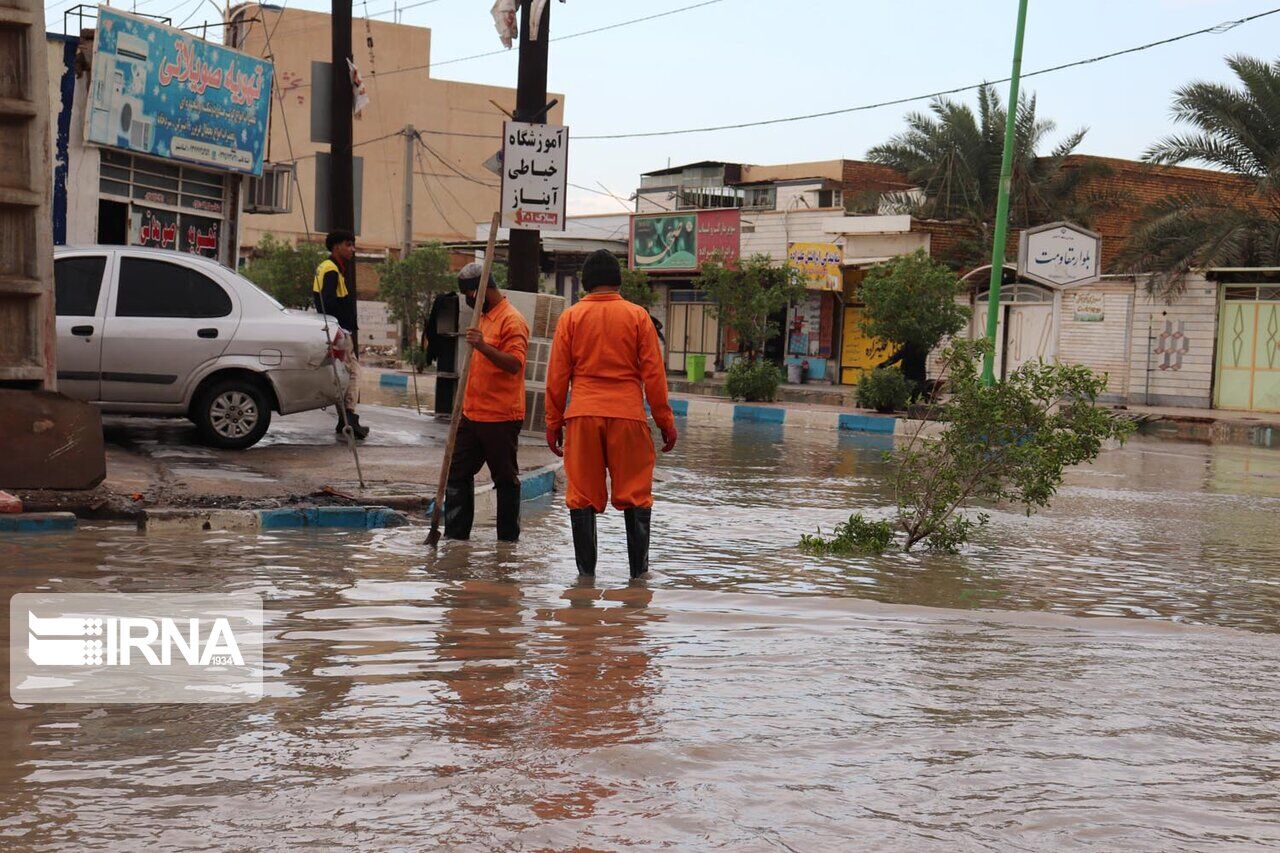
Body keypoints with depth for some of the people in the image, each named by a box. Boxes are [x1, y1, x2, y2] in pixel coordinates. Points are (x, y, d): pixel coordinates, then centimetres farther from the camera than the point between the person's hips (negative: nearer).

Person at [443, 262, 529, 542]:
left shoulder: (512, 321, -12)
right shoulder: (484, 317, 18)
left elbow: (515, 364, -25)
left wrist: (483, 346, -38)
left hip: (500, 418, -9)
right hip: (472, 414, 9)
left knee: (505, 479, 2)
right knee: (457, 474, 7)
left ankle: (508, 539, 10)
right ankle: (455, 534, 11)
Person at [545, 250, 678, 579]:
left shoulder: (570, 317, 4)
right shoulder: (637, 316, 2)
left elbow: (557, 376, 5)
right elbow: (654, 373, 1)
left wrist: (553, 424, 12)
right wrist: (665, 421, 7)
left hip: (582, 416, 1)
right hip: (628, 415, 0)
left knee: (582, 495, 6)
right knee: (636, 493, 7)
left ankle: (586, 568, 6)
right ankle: (638, 568, 8)